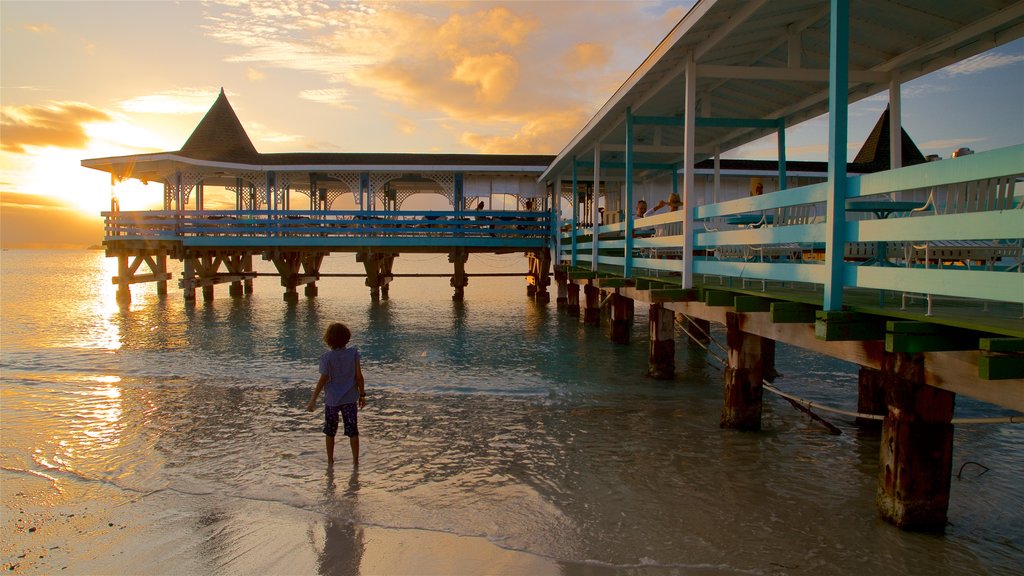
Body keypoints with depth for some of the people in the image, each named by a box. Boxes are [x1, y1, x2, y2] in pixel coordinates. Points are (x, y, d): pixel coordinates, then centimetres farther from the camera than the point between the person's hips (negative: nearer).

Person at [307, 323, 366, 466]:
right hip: (350, 399, 1)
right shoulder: (353, 353, -8)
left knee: (330, 432, 17)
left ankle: (330, 460, 25)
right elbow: (359, 376, -7)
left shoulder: (327, 357, -12)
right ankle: (355, 460, 14)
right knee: (353, 431, 10)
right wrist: (362, 394, 5)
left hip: (332, 399, -1)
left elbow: (323, 380, -11)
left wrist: (313, 399, -4)